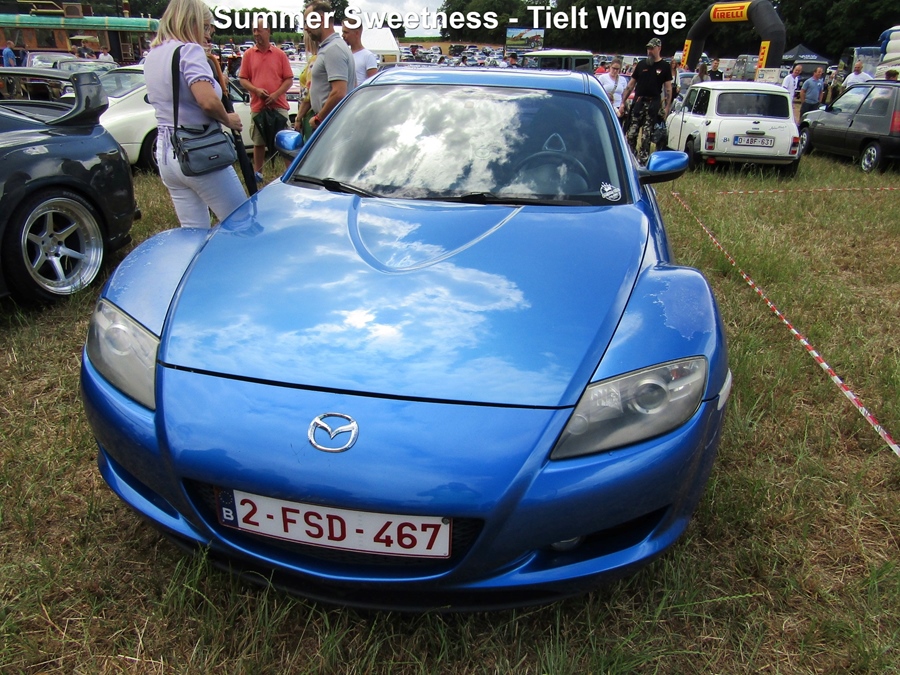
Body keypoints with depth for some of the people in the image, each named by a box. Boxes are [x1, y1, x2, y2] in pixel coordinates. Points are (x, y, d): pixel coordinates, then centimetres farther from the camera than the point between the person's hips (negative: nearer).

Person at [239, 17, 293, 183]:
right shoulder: (248, 54, 6)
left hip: (279, 106, -1)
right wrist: (256, 90, -12)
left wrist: (276, 94, -12)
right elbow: (243, 79, 6)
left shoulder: (280, 54, 3)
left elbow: (289, 79, 2)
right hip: (258, 106, 2)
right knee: (258, 142, 9)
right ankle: (258, 173, 19)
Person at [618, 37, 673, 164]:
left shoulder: (664, 67, 5)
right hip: (638, 101, 2)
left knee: (646, 136, 1)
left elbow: (668, 88, 4)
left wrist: (667, 107, -5)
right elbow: (631, 84, 11)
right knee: (631, 133, -4)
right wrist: (623, 102, 5)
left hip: (654, 103, -2)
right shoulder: (641, 65, 10)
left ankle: (643, 160, 7)